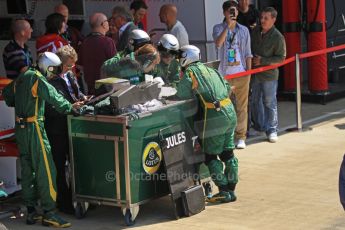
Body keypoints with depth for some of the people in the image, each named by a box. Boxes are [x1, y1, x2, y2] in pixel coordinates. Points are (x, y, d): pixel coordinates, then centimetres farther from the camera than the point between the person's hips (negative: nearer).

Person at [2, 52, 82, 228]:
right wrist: (69, 107, -30)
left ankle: (31, 212, 16)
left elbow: (7, 93, 27)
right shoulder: (38, 79, -13)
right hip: (34, 128, -9)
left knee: (27, 170, 12)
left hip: (20, 128, 9)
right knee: (45, 171, -7)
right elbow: (53, 97, -26)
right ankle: (48, 214, -7)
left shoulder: (22, 78, 14)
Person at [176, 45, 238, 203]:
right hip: (230, 112, 8)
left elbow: (182, 94, -7)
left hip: (215, 116, -8)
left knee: (210, 156, 2)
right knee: (228, 153, 14)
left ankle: (224, 192, 0)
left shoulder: (190, 72, -2)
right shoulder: (210, 70, 20)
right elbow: (227, 88, 19)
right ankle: (231, 190, 19)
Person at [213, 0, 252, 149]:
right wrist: (228, 25, -22)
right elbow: (218, 43, -19)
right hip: (225, 74, -1)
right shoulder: (218, 28, 1)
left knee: (242, 106, 3)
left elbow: (248, 53, 9)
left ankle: (241, 137, 9)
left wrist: (249, 72, 2)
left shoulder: (244, 30, 7)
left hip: (242, 74, 2)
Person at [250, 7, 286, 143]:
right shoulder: (256, 31, 4)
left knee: (269, 103, -2)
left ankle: (272, 130, 6)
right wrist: (251, 58, 5)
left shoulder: (278, 37, -13)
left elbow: (281, 58, -11)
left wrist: (263, 61, -16)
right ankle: (259, 126, 29)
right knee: (255, 101, 14)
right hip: (254, 73, 6)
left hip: (269, 75, -6)